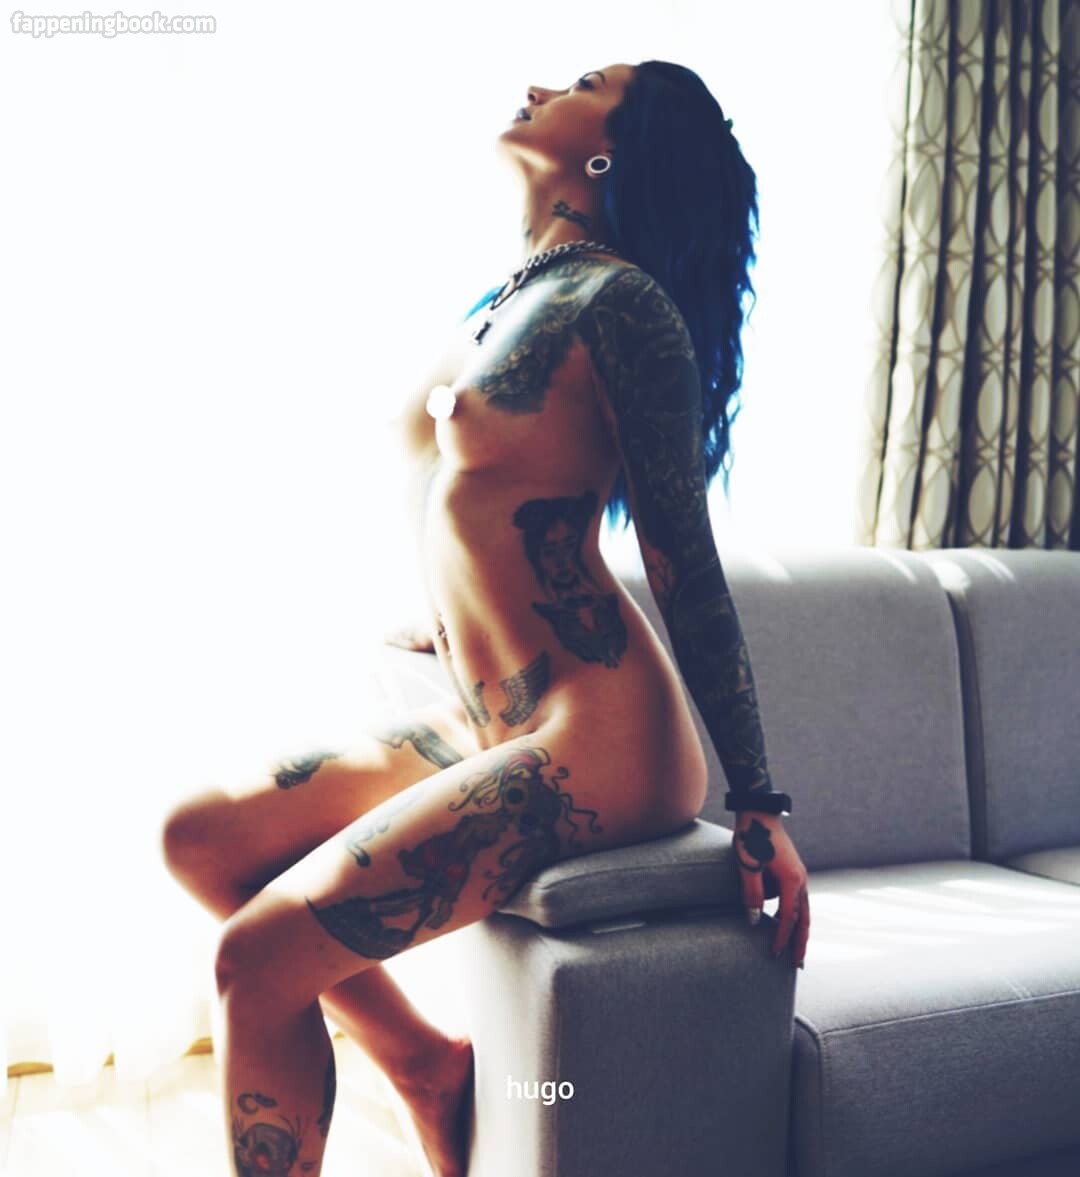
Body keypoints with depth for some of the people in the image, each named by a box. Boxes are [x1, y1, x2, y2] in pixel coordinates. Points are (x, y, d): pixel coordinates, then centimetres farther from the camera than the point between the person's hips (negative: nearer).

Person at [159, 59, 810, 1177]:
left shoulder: (616, 299, -11)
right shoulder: (510, 297, 14)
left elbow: (686, 568, -13)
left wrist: (761, 807, -12)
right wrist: (449, 622, 38)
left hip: (593, 745, -9)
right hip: (481, 725, 9)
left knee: (258, 962, -12)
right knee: (200, 839, 9)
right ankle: (425, 1064, 14)